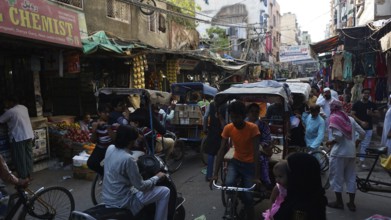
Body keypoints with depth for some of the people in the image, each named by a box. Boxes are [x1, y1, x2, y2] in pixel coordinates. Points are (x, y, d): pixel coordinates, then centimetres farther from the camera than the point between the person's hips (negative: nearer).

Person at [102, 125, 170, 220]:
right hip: (122, 202, -9)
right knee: (165, 192, -6)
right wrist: (157, 177, -4)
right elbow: (141, 186, -19)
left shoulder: (110, 148, -4)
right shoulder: (128, 159, -28)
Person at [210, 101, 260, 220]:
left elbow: (256, 152, -24)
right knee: (229, 183, -25)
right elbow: (222, 150, -14)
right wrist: (215, 174, -21)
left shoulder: (253, 128, -22)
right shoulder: (228, 128, -13)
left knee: (247, 196, -9)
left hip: (250, 164, -2)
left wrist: (256, 176, -30)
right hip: (235, 161, 2)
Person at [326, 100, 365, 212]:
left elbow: (338, 135, -20)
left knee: (336, 177, 7)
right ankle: (351, 203, 18)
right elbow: (362, 133, 8)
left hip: (339, 152, -5)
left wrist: (331, 142, -3)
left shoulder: (334, 118, -7)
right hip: (352, 152, 6)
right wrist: (355, 141, 24)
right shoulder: (350, 118, 10)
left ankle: (339, 202, 13)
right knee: (351, 177, 12)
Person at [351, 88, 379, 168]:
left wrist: (371, 113, -13)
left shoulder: (372, 104, 7)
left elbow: (377, 114, 10)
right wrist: (361, 122, -16)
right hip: (359, 127, -3)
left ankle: (362, 161, 12)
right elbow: (352, 115, -6)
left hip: (368, 128, 3)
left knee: (365, 145, 4)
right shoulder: (357, 104, -2)